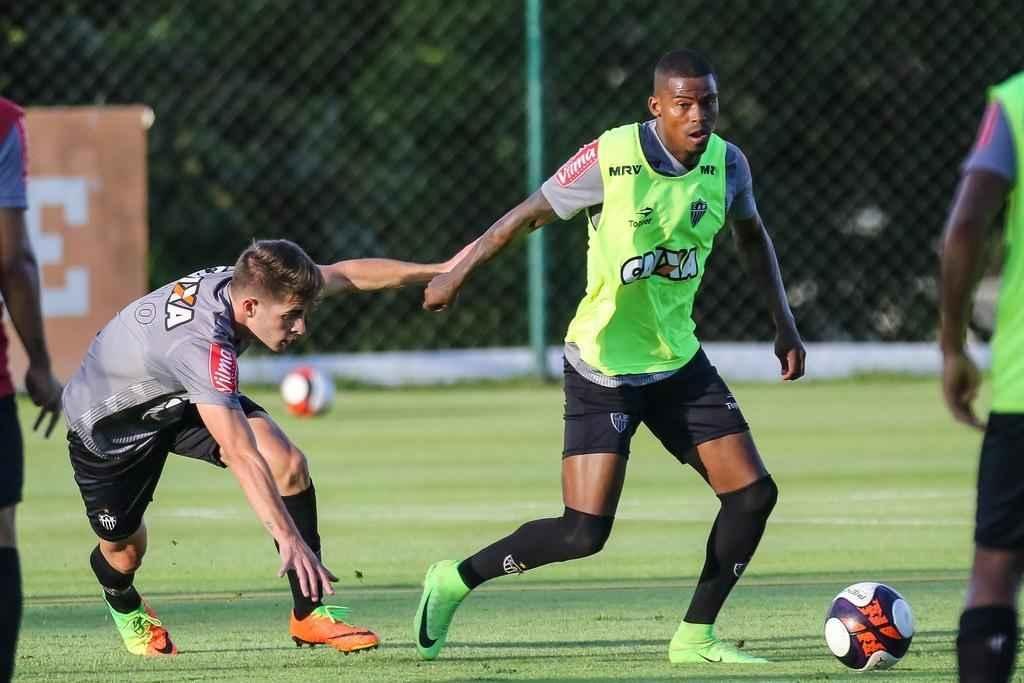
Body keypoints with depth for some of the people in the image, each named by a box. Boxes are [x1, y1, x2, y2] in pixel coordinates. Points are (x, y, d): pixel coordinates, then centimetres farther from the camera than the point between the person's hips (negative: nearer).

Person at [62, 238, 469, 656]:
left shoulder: (248, 282, -23)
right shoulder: (202, 344, -45)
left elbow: (347, 274, -8)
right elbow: (242, 457, -50)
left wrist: (442, 270, -7)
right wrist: (288, 539, -55)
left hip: (182, 400, 7)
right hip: (107, 425, -6)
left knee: (288, 464, -16)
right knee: (124, 549, 5)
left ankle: (310, 614, -9)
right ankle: (124, 606, 44)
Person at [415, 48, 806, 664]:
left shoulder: (727, 164, -3)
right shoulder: (612, 158, -19)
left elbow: (751, 234, 18)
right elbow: (529, 214, -6)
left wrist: (785, 323, 14)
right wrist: (460, 272, -3)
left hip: (679, 361, 6)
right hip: (604, 366, -6)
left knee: (754, 493, -2)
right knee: (584, 532, -13)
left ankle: (697, 636, 13)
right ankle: (455, 581, 7)